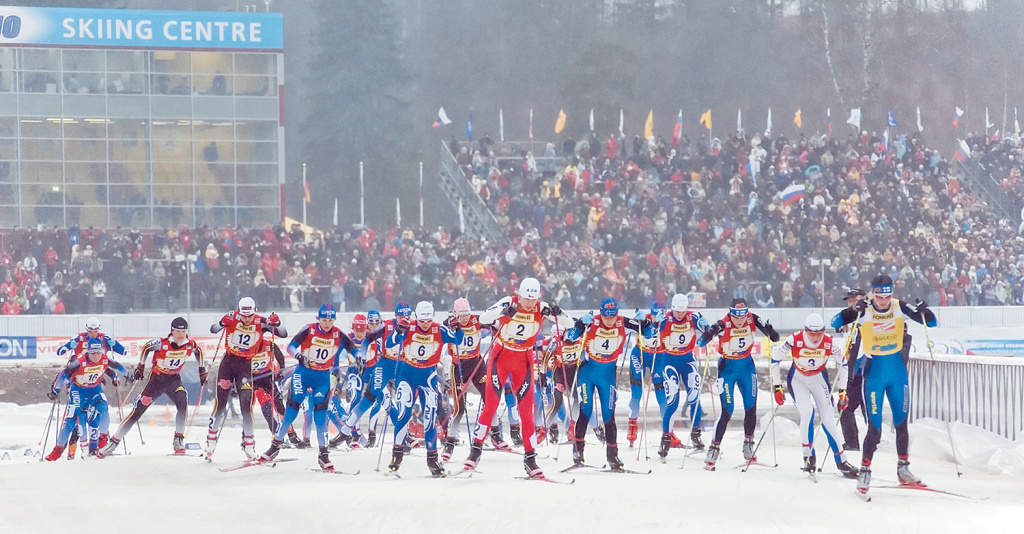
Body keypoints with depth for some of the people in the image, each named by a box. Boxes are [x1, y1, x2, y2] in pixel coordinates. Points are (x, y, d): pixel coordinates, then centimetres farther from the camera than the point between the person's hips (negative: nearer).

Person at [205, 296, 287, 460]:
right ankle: (211, 442, 12)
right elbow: (213, 330, -21)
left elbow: (283, 334, -10)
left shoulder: (260, 322, -8)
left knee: (246, 406, -5)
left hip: (246, 365, 0)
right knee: (220, 403, 0)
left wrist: (277, 324, -31)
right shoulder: (233, 318, -10)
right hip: (228, 361, 0)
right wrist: (222, 323, -42)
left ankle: (249, 445, 4)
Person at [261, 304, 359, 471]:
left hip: (323, 377, 1)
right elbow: (291, 346, -16)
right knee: (292, 408, -7)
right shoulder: (309, 330, -11)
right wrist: (298, 355, -38)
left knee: (320, 412, -9)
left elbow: (353, 348, 2)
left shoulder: (338, 335, -4)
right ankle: (276, 445, 5)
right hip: (303, 373, -1)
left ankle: (323, 454, -5)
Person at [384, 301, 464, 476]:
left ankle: (432, 457, 9)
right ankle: (397, 452, 1)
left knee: (430, 416, 0)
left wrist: (456, 328, -29)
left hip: (428, 376, 1)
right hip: (407, 373, -1)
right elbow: (389, 344, -16)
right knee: (403, 413, -13)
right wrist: (398, 332, -34)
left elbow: (458, 340, -11)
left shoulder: (439, 330, -9)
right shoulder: (408, 329, -12)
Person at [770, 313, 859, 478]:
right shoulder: (794, 341, -27)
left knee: (828, 418, -6)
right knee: (807, 412, -23)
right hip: (797, 379, -1)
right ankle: (808, 456, -8)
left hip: (819, 380, 2)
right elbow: (775, 360, -13)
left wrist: (842, 390, 1)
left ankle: (841, 460, 2)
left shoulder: (830, 344, -23)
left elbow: (842, 364, -3)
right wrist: (778, 387, -11)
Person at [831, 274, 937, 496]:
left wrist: (924, 311, -23)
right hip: (874, 372, -3)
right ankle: (865, 471, 5)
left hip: (898, 372, 3)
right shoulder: (864, 311, -12)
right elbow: (835, 323, -22)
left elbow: (931, 323, -2)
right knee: (875, 427, -7)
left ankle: (903, 468, 24)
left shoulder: (899, 308, -6)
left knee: (901, 423, 10)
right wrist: (854, 311, -37)